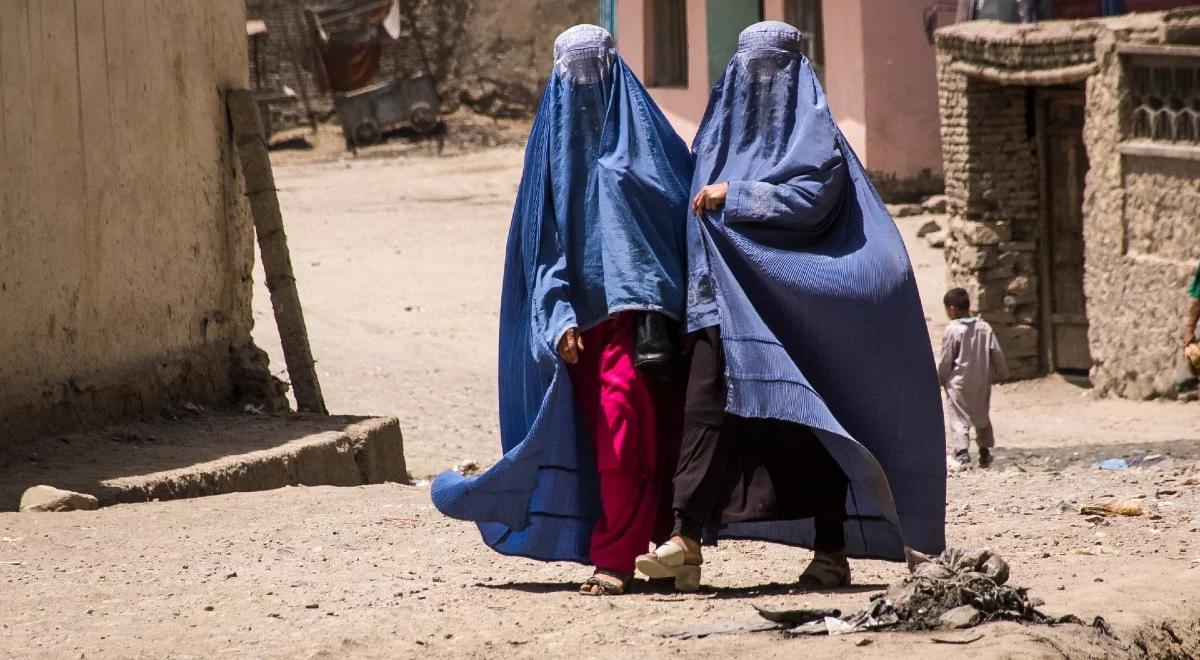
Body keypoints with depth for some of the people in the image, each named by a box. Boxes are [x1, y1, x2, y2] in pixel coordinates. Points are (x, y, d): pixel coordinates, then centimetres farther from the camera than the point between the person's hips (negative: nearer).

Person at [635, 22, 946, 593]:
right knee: (705, 407, -12)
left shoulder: (813, 133, 1)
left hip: (794, 300, -5)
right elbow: (700, 194, 25)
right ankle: (687, 537, -20)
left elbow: (811, 198, -14)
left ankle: (831, 551, 5)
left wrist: (734, 197, -15)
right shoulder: (725, 127, 19)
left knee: (810, 422, -2)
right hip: (728, 297, 5)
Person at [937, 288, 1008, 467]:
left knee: (958, 417, -4)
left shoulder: (952, 330, -12)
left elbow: (946, 360, -8)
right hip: (982, 382, 5)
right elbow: (997, 353, 4)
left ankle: (962, 450, -19)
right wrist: (1001, 373, 18)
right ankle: (985, 450, 19)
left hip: (959, 382, -5)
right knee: (982, 416, 18)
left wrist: (940, 379, 7)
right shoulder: (984, 328, 1)